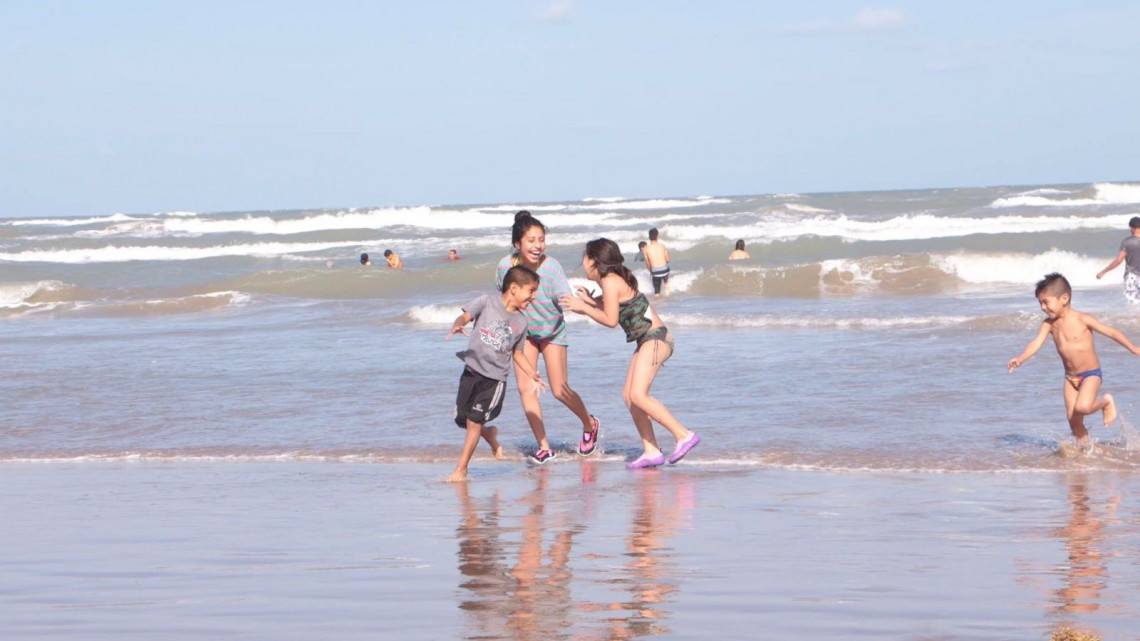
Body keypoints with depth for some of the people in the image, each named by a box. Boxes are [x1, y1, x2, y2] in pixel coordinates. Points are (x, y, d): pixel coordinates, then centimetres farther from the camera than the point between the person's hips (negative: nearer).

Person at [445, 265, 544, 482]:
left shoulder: (521, 322, 6)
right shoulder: (487, 302, -3)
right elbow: (465, 316, -13)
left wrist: (531, 374, 5)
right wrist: (457, 325, -36)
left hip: (495, 377, 0)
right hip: (472, 370, 0)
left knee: (474, 422, -8)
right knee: (462, 419, 5)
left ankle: (461, 470, -1)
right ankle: (490, 435, 37)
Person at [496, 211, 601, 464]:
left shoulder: (551, 267, -28)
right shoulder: (506, 265, -18)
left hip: (552, 331, -3)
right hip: (523, 331, 3)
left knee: (560, 391, -3)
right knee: (525, 387, -8)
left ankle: (590, 424, 27)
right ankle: (544, 447, 2)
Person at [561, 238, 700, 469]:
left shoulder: (610, 282, -13)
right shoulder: (615, 279, 15)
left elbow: (611, 320, -16)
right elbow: (617, 310, 18)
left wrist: (583, 308, -7)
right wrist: (591, 301, 16)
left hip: (655, 338, -10)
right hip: (648, 340, 10)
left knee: (638, 395, -18)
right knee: (629, 395, 7)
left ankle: (684, 435, -19)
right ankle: (651, 451, 4)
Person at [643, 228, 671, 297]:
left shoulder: (647, 248, -4)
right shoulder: (662, 245, -3)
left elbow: (647, 263, 4)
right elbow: (667, 260, 3)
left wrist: (650, 271, 23)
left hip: (655, 272, -2)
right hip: (665, 269, 2)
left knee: (657, 293, 10)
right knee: (666, 283, 38)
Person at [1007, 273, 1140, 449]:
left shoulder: (1082, 320, -16)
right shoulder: (1049, 324, -3)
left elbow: (1110, 332, -9)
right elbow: (1036, 343, -13)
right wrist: (1020, 358, -31)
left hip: (1091, 374, -5)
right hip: (1070, 377, 5)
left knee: (1082, 407, -26)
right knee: (1072, 417, 2)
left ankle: (1106, 401, 4)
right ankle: (1084, 445, 21)